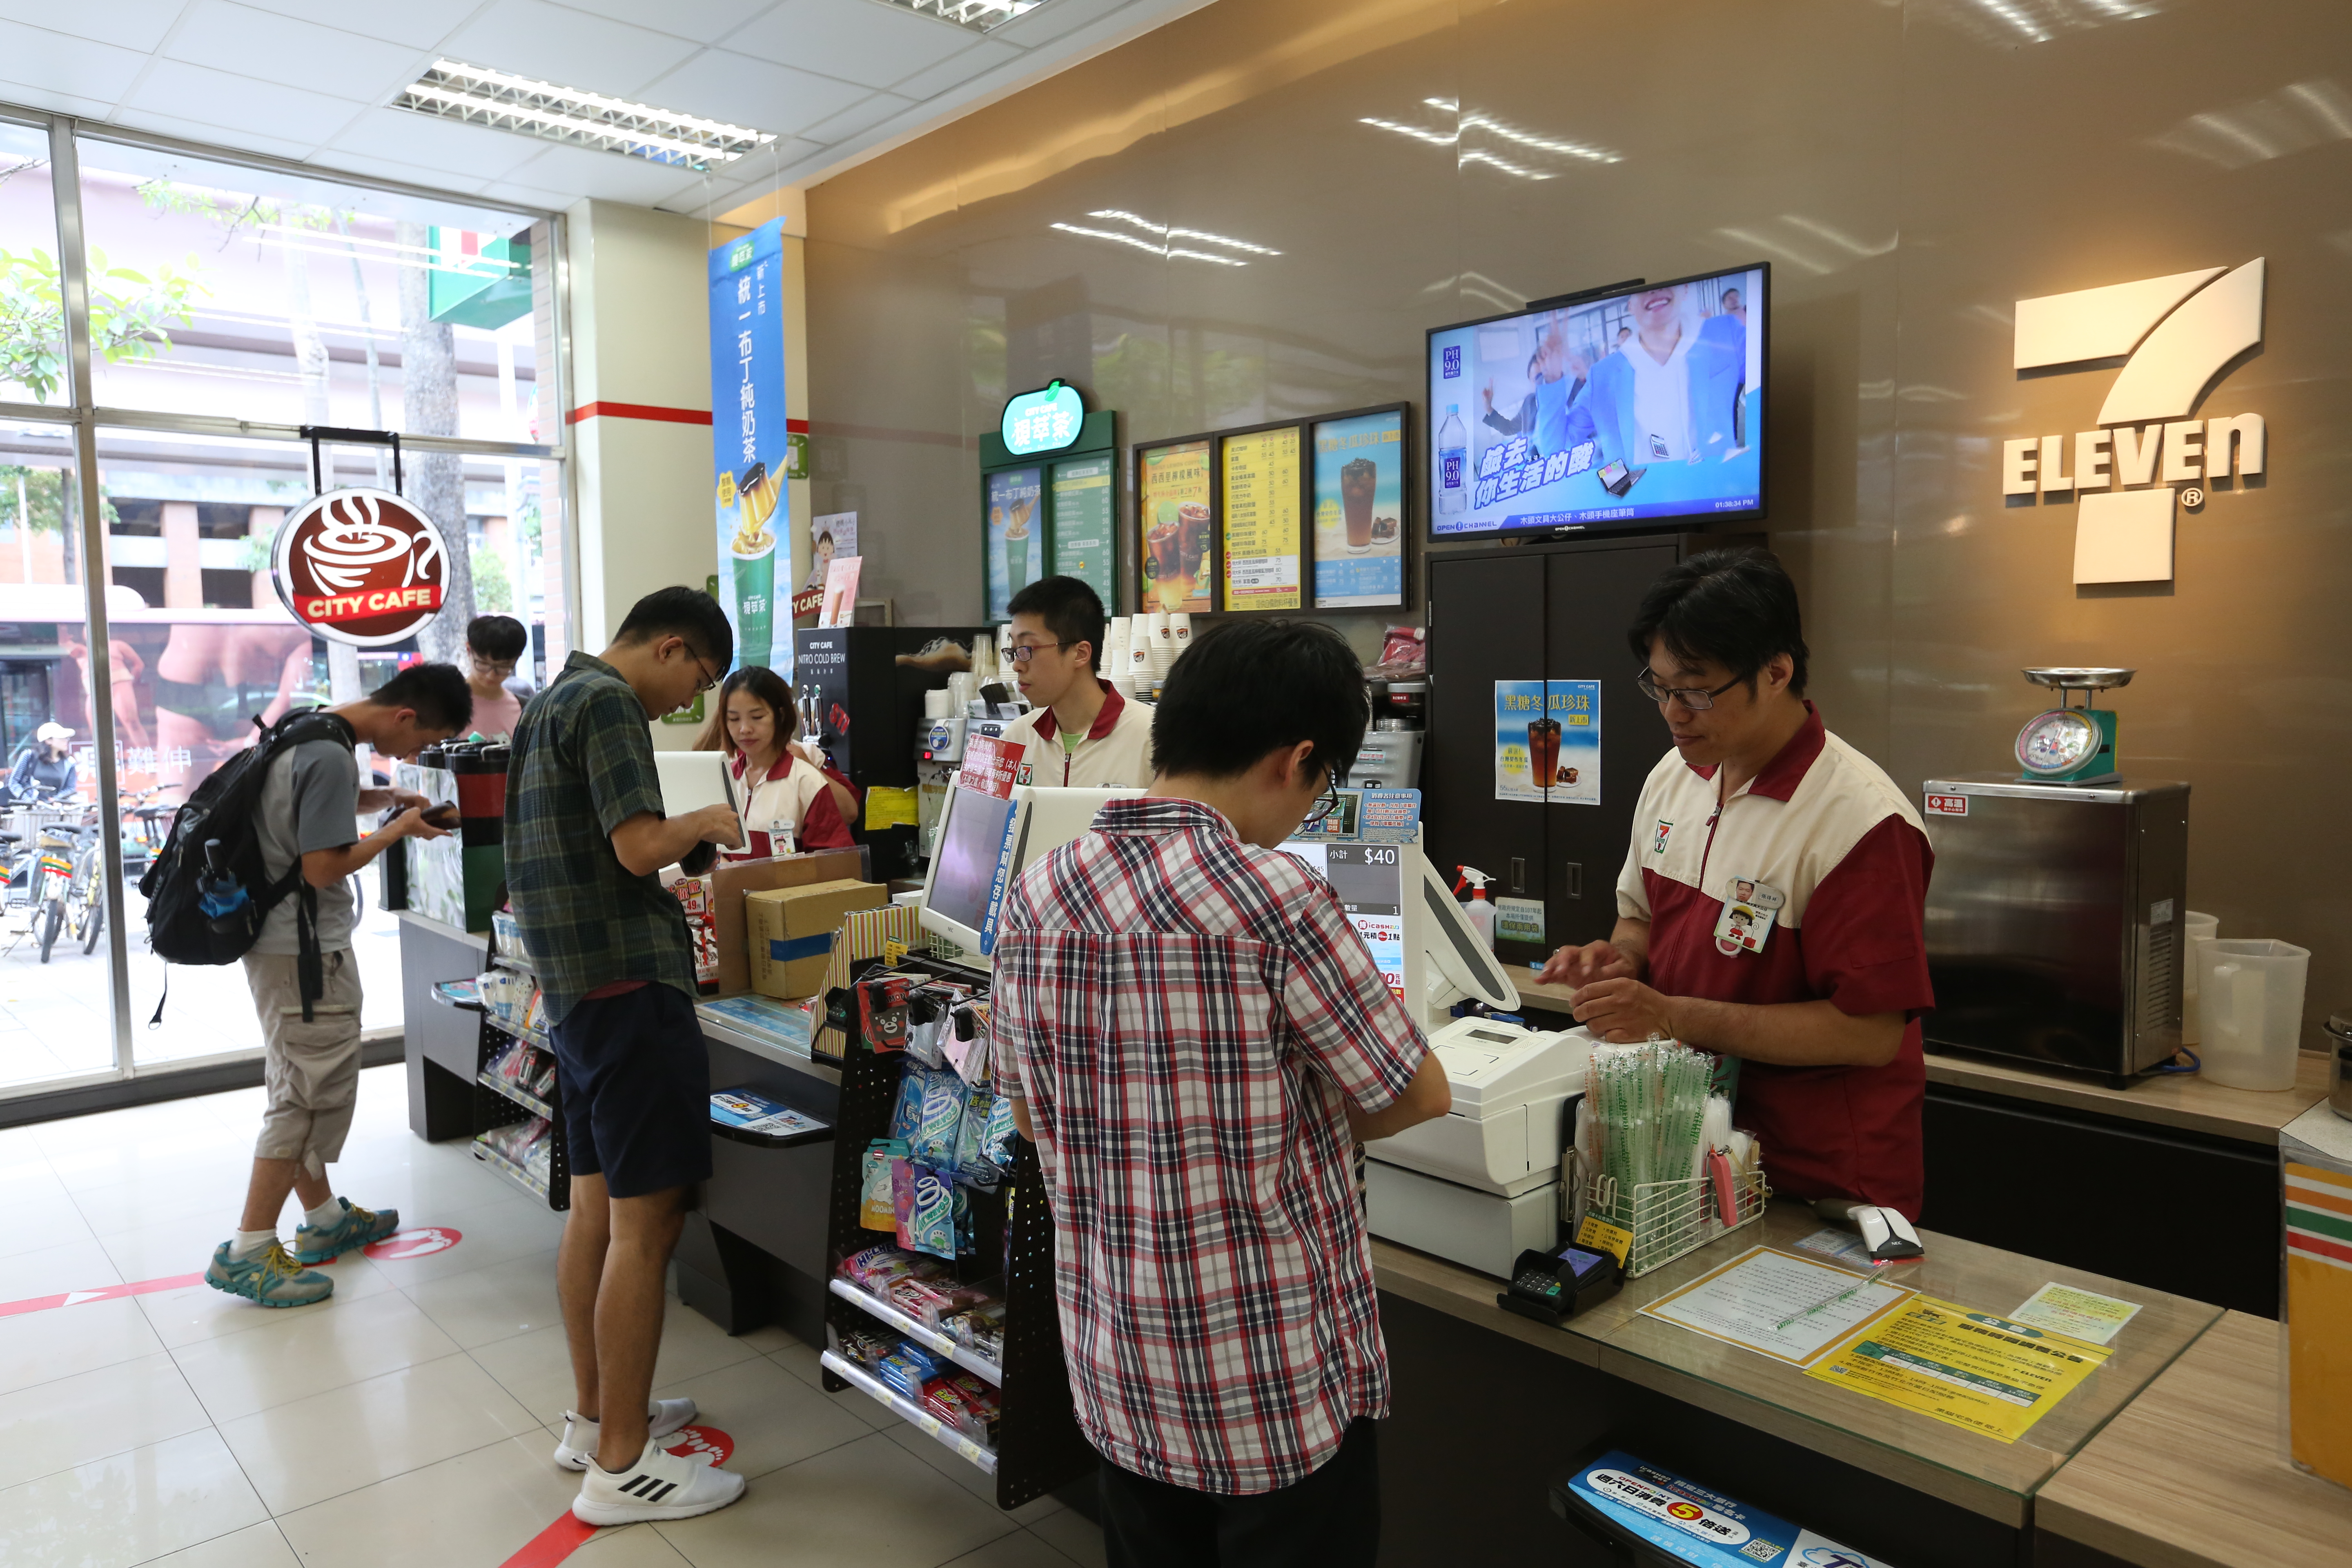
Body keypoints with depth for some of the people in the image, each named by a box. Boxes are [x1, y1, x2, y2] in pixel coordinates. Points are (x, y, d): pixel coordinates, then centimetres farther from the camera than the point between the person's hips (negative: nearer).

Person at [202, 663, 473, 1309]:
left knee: (299, 1087, 17)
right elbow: (323, 867, -23)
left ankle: (324, 1218, 30)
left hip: (279, 942, 10)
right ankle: (248, 1253, 3)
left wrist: (380, 796, 9)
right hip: (305, 948, -10)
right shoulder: (332, 757, -23)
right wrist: (398, 829, -11)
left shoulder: (310, 729, 7)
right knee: (314, 1093, -4)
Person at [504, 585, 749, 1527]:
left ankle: (595, 1417, 28)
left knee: (596, 1207, 16)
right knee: (645, 1226, -5)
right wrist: (704, 823, -4)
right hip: (629, 983, -10)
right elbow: (639, 846, -22)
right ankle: (621, 1467, 3)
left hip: (573, 988, 11)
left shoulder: (552, 700, 18)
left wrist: (681, 842, 21)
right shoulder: (609, 703, -13)